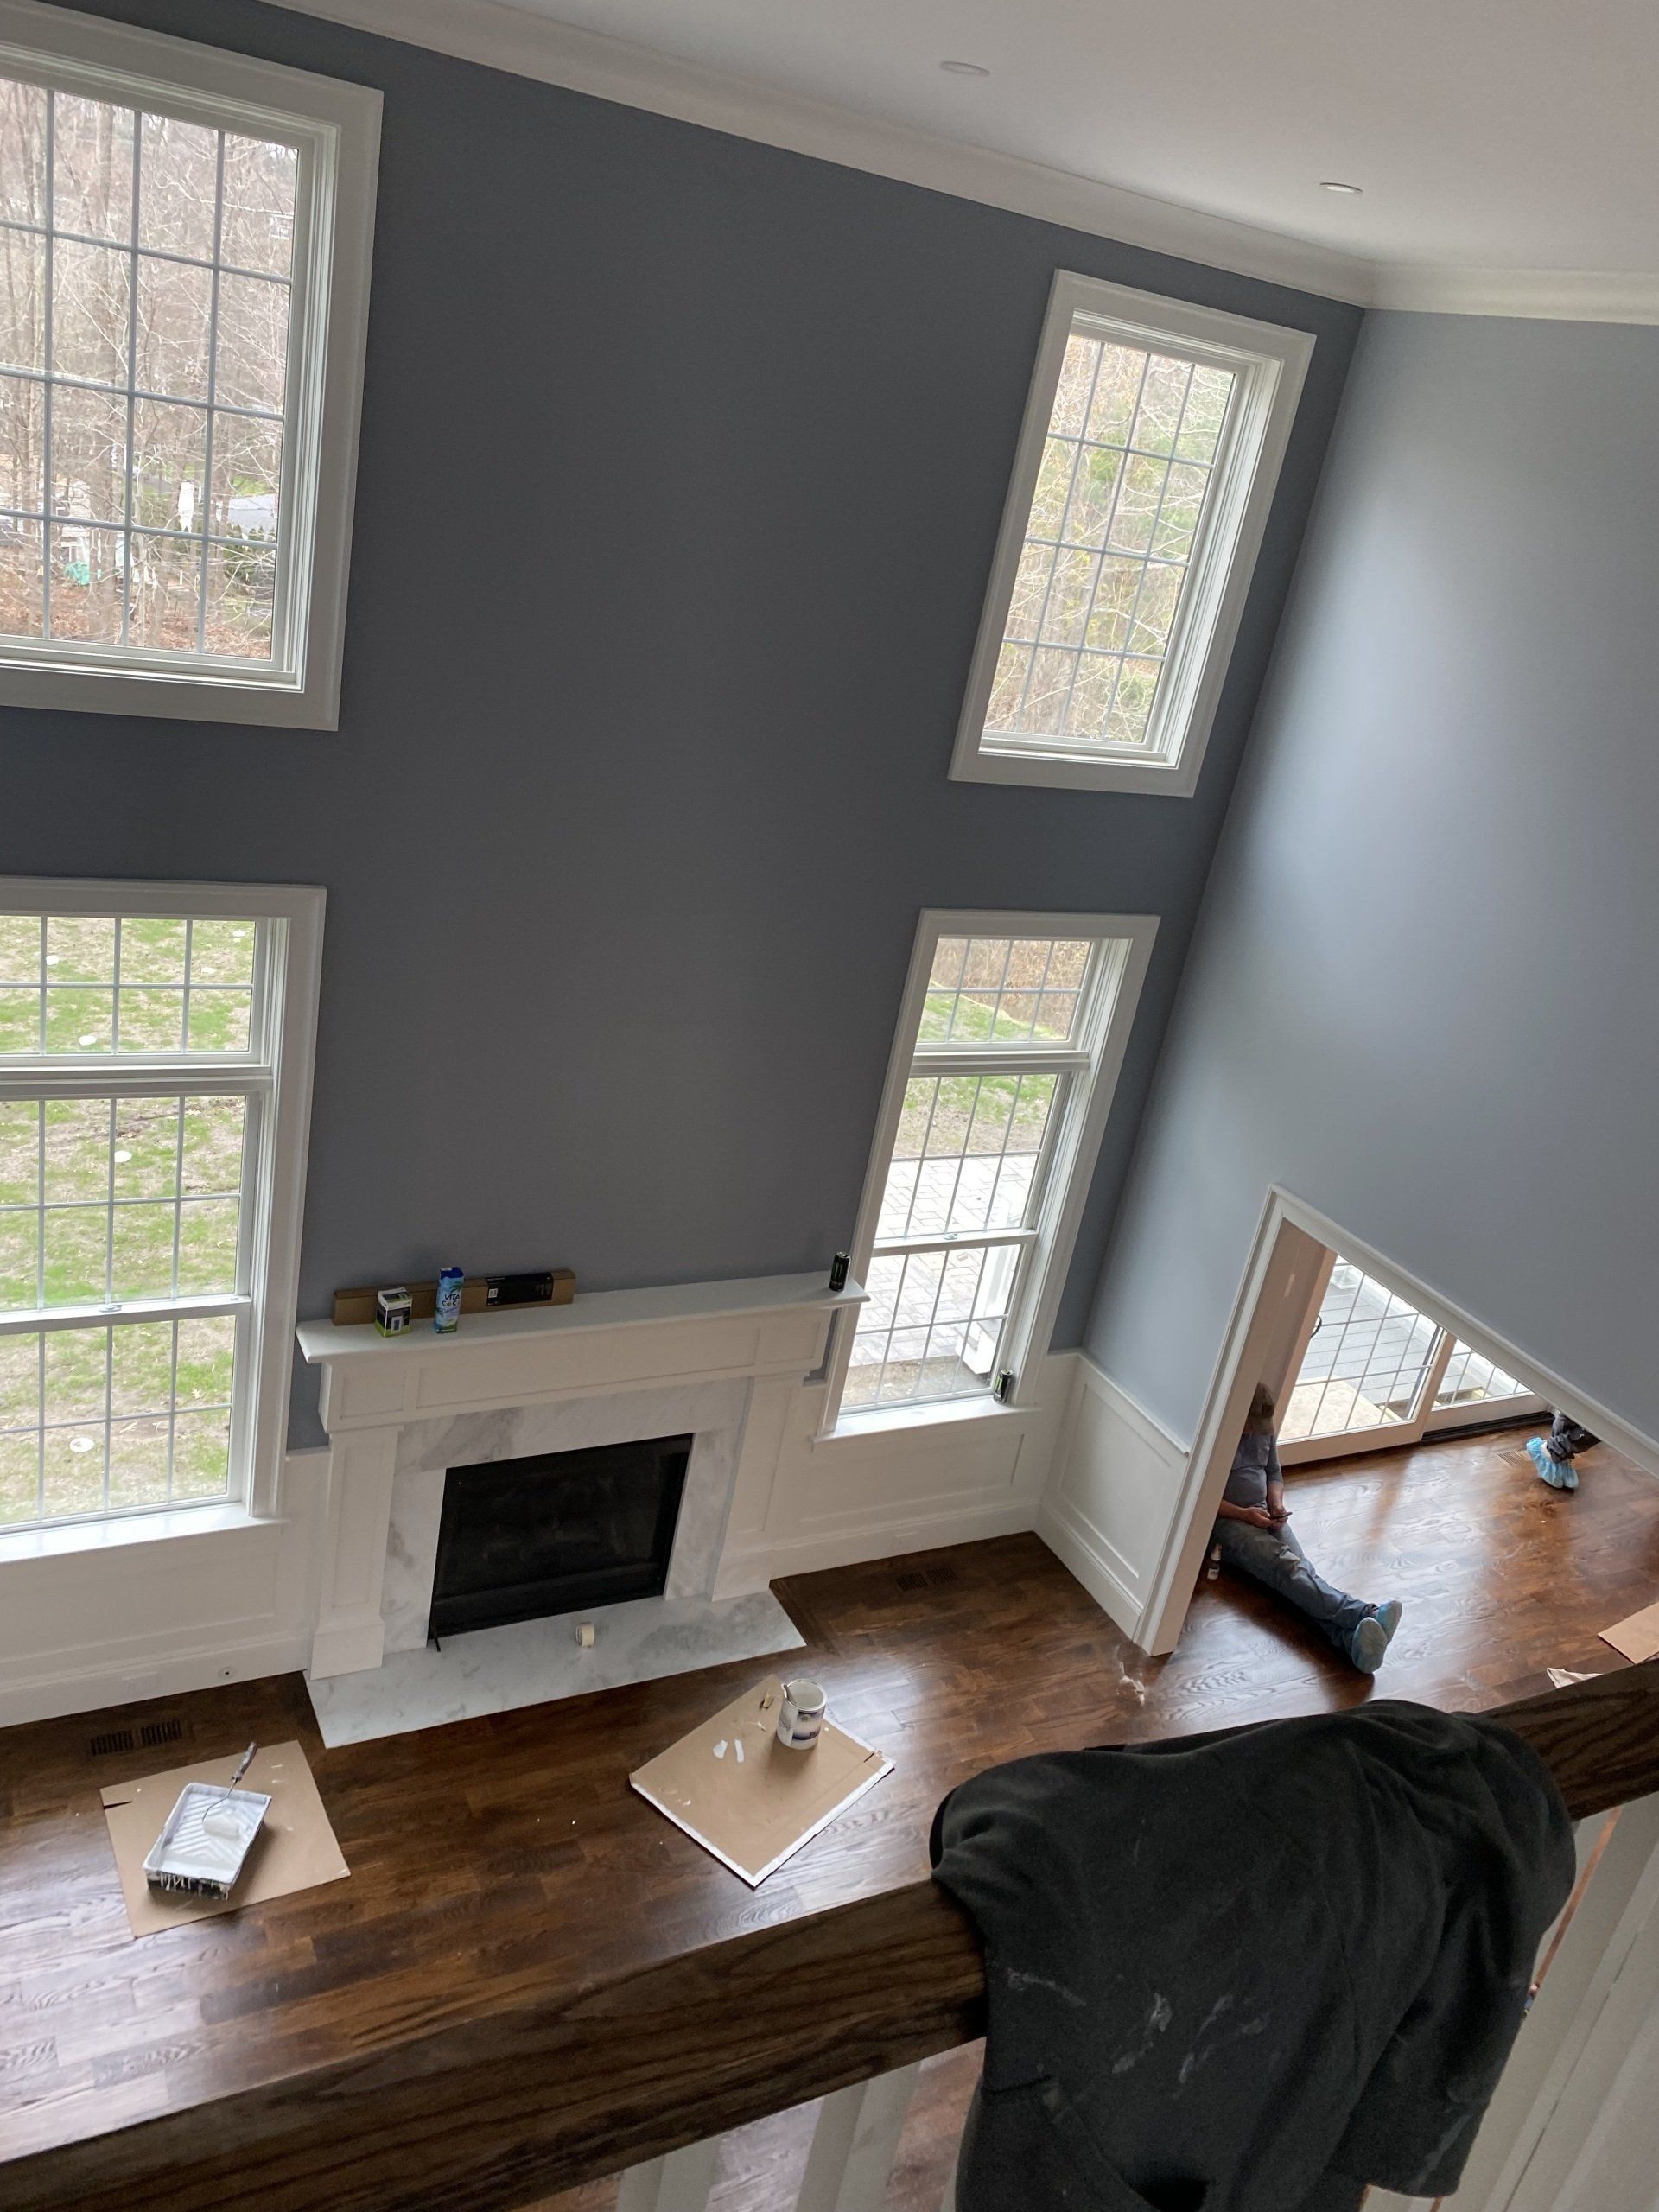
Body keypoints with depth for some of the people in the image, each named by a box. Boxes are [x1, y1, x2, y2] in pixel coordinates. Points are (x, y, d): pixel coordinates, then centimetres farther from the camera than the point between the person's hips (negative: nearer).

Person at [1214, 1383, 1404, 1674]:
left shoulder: (1265, 1430, 11)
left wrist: (1277, 1504, 2)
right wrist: (1243, 1514, -16)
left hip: (1264, 1515, 6)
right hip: (1226, 1520, -6)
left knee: (1300, 1567, -24)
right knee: (1287, 1566, -30)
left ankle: (1351, 1639, -49)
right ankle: (1367, 1615, -52)